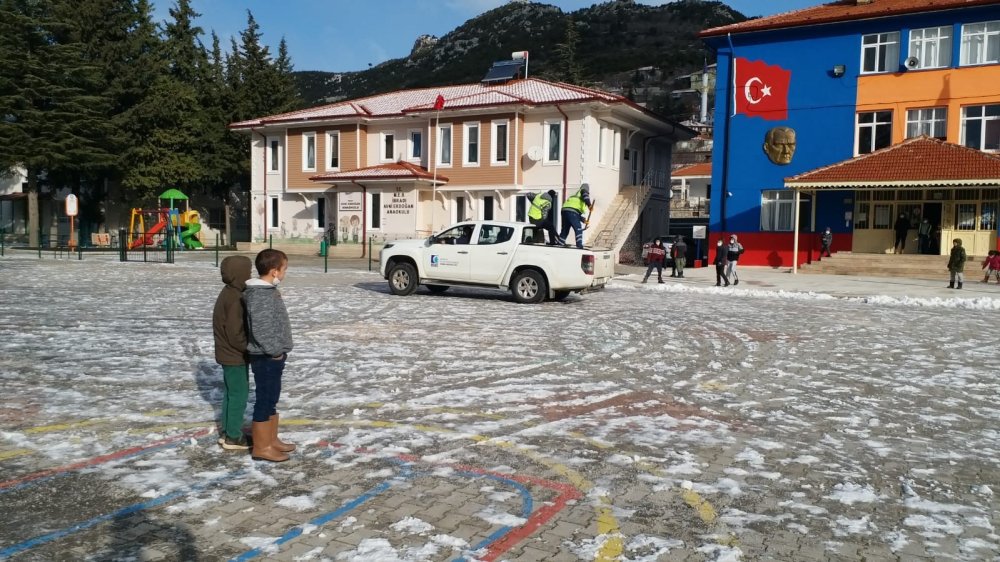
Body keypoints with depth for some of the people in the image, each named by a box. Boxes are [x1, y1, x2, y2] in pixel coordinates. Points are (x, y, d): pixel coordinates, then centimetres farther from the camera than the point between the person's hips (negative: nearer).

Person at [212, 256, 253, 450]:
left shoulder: (229, 294, 9)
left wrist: (248, 346, 14)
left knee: (231, 393, 18)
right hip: (235, 355, -10)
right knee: (239, 394, -1)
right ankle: (233, 437, 8)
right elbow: (235, 334, -26)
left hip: (229, 354, 10)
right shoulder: (235, 299, -23)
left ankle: (227, 432, 27)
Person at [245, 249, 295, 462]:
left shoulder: (268, 290, 10)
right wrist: (275, 351, -18)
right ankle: (261, 447, 11)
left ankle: (272, 440, 29)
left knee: (272, 399, 18)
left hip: (272, 356, 10)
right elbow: (260, 329, -28)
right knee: (265, 400, 0)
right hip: (266, 357, -10)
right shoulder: (259, 295, -22)